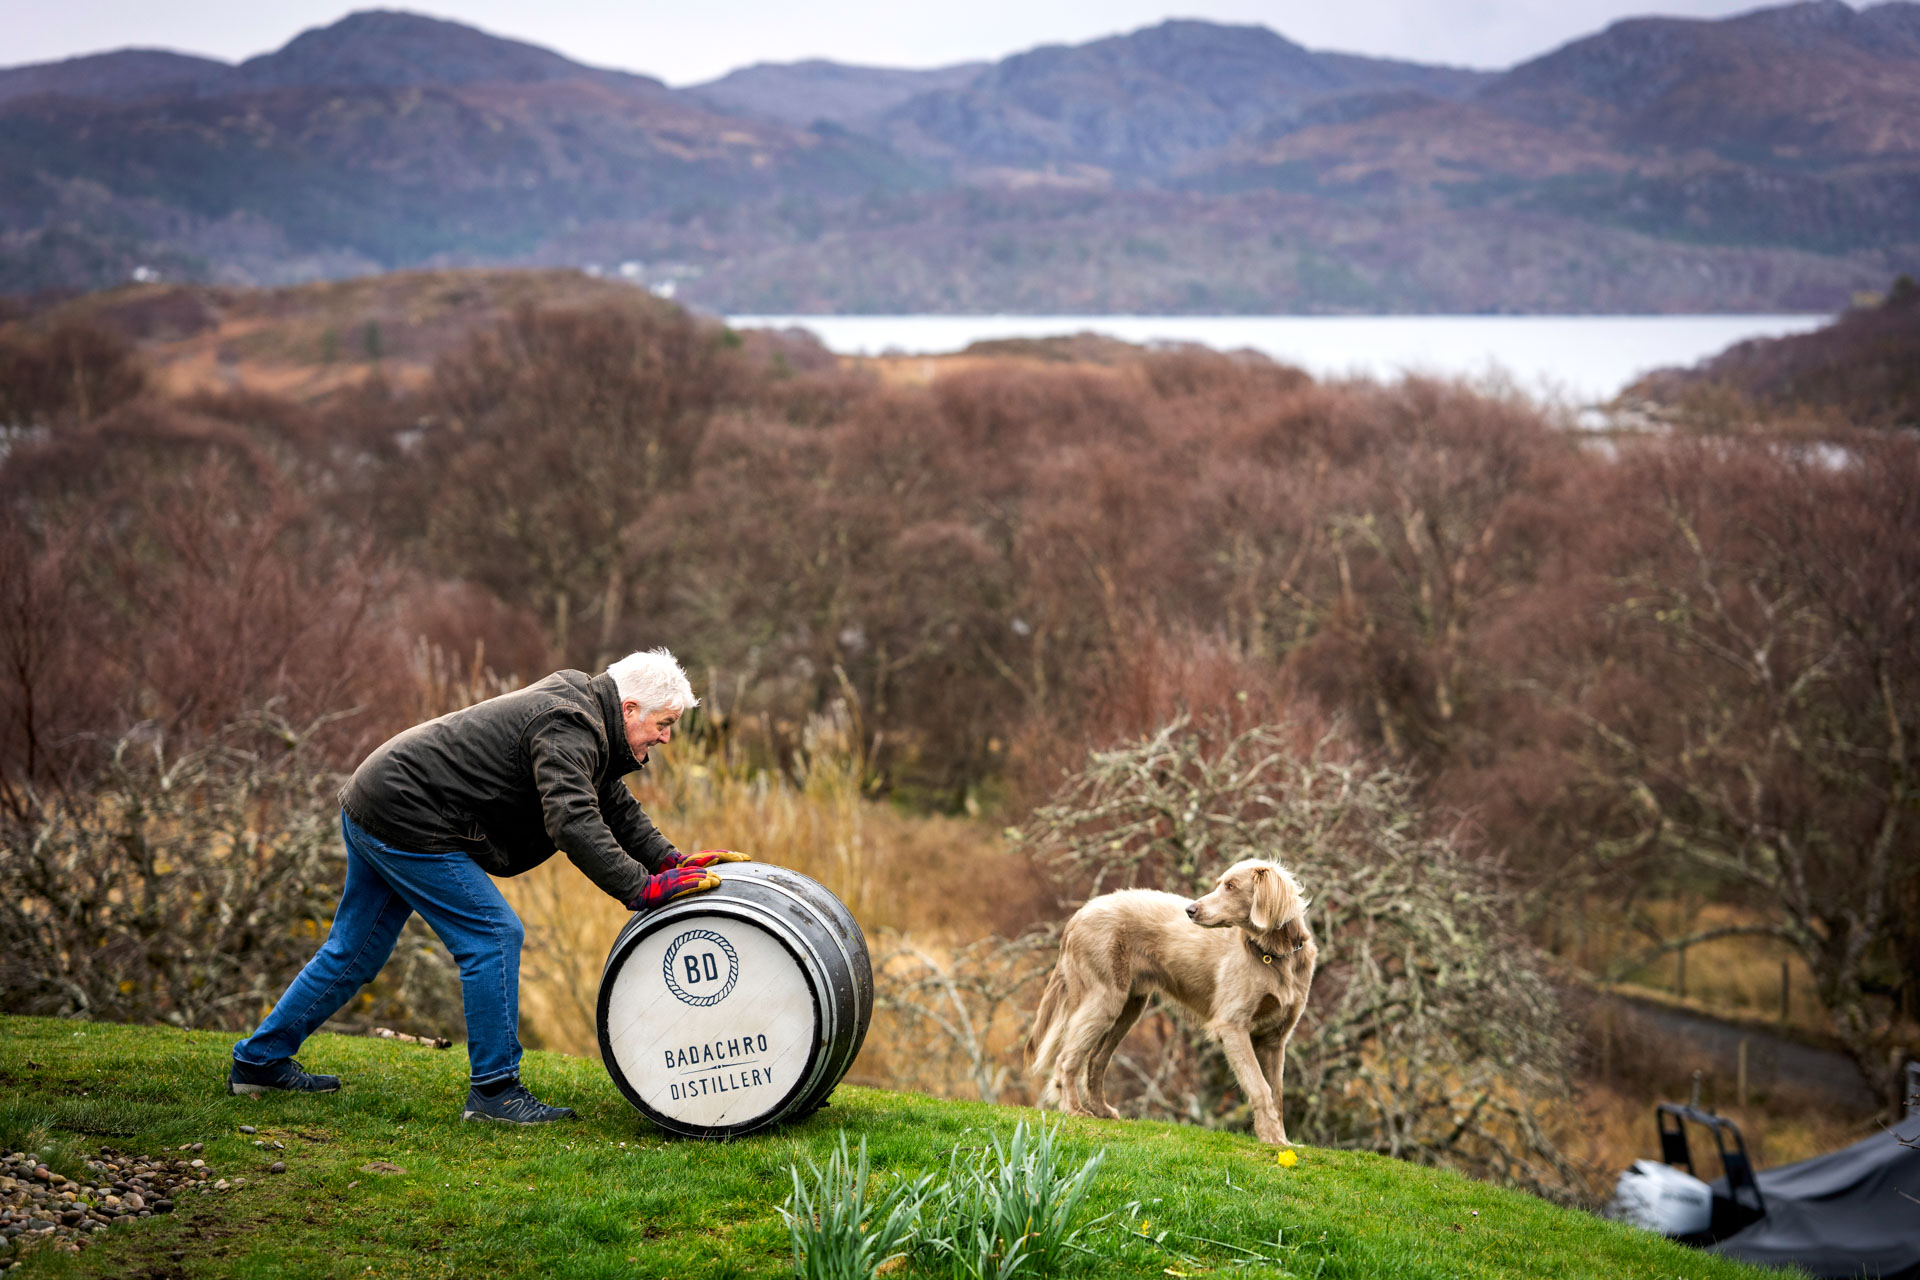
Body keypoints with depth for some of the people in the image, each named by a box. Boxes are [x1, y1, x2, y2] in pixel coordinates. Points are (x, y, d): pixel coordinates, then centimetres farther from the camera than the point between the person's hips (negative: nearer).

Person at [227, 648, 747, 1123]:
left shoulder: (581, 717, 11)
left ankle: (259, 1060, 30)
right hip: (404, 819, -11)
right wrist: (643, 888, -35)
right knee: (493, 935, -10)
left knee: (354, 951, 19)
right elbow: (573, 823, -34)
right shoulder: (568, 727, -21)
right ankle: (494, 1091, -6)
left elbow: (616, 808, 15)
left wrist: (671, 859, 2)